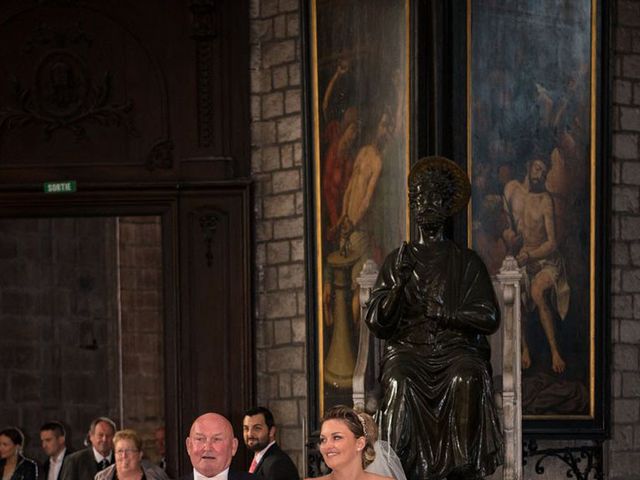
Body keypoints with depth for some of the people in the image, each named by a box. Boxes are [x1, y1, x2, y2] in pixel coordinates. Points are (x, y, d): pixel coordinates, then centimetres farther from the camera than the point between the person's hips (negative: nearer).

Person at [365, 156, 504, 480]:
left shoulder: (466, 261, 12)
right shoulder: (397, 261, 16)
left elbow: (489, 318, 3)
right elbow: (376, 322, 7)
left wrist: (446, 314, -10)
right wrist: (399, 281, -7)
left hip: (457, 347, -1)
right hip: (408, 347, 1)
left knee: (465, 380, -35)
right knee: (399, 382, -34)